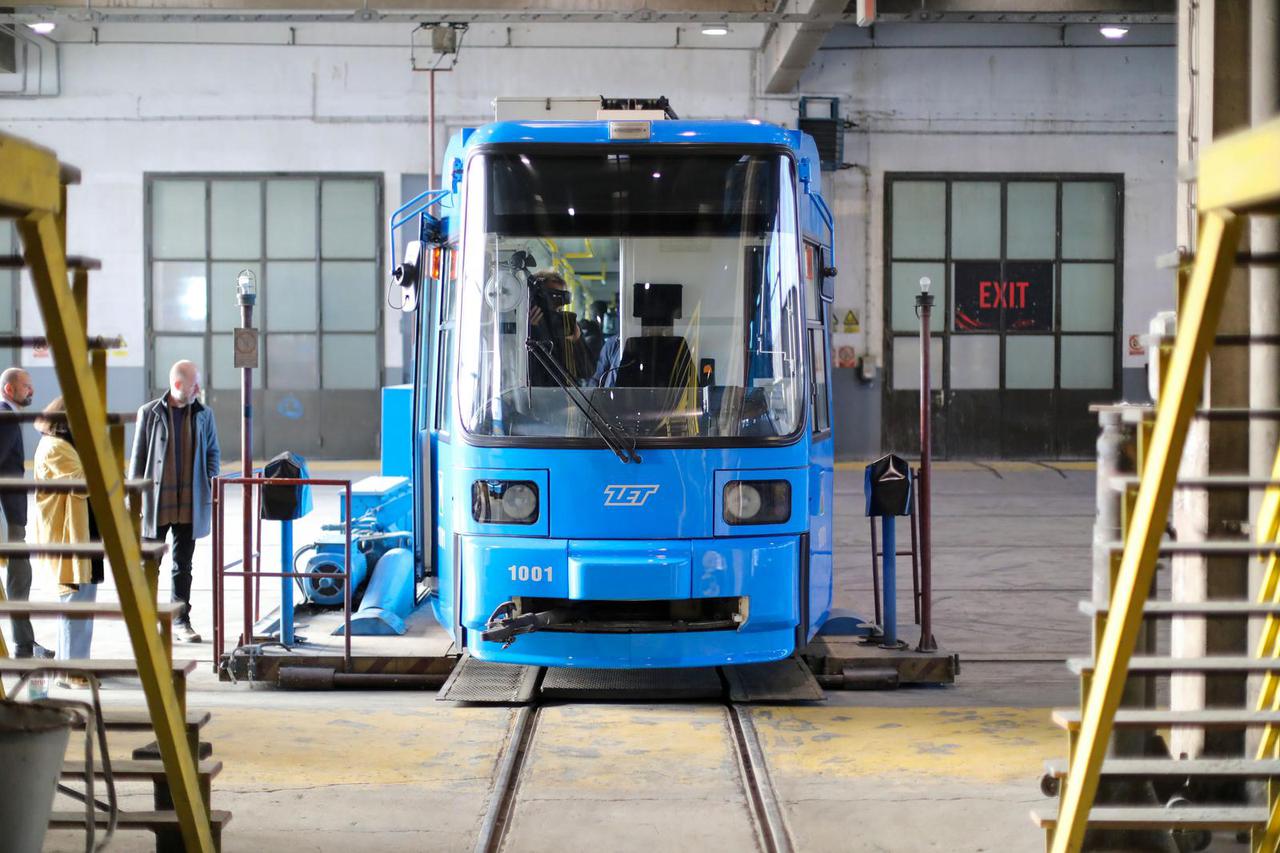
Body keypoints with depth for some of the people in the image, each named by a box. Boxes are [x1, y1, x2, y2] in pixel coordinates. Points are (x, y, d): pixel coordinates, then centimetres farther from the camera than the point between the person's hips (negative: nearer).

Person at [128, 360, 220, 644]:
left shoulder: (204, 414, 5)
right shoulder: (150, 413, -2)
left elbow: (213, 453, 12)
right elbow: (138, 457, 1)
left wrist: (209, 486, 0)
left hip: (189, 504, 2)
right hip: (155, 503, -2)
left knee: (183, 565, 9)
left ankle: (181, 621, 15)